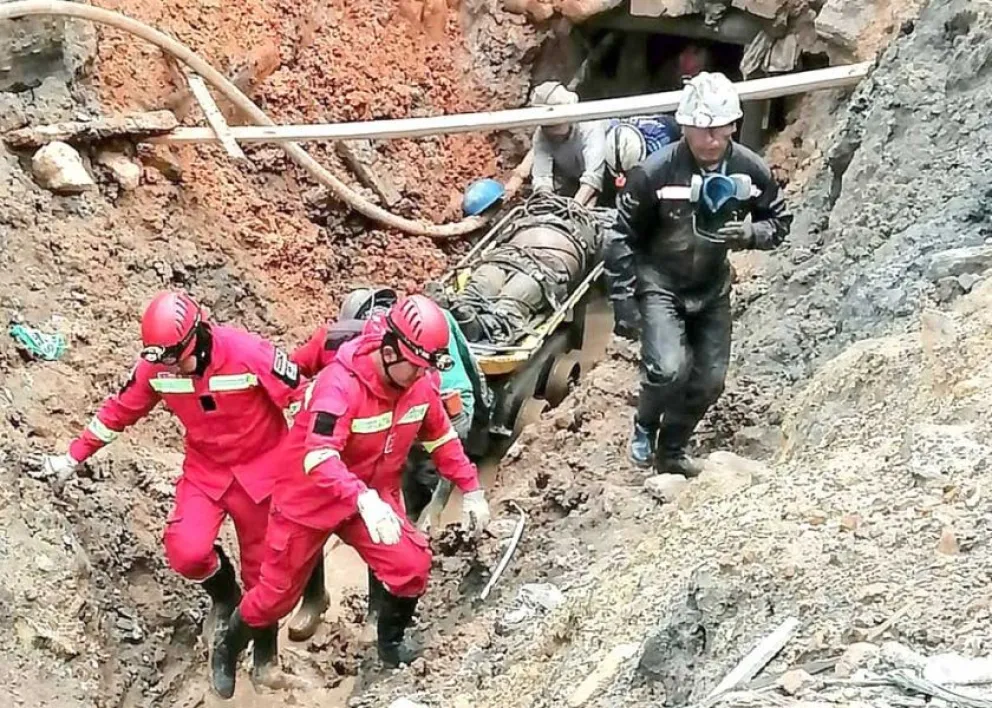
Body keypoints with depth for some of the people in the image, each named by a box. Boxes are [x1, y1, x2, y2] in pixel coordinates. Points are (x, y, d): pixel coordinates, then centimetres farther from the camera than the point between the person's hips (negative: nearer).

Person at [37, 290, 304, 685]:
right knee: (186, 552, -19)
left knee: (262, 565, 9)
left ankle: (264, 641, 37)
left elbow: (306, 397, -20)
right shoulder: (155, 367, -16)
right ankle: (222, 593, 17)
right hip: (204, 470, 3)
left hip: (259, 468, -2)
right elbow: (120, 410, 0)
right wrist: (74, 457, 3)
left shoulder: (249, 354, -28)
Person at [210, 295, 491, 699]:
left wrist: (470, 488, 1)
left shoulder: (421, 384, -13)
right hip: (310, 498, -5)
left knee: (412, 565, -14)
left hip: (375, 496, 5)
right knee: (278, 591, 7)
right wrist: (364, 499, -59)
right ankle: (227, 652, 35)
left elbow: (441, 437, 5)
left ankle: (391, 645, 13)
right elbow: (319, 458, -46)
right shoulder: (341, 385, -35)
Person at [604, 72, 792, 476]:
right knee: (669, 369, -24)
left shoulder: (750, 170, -13)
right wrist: (623, 302, -16)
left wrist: (748, 234, -22)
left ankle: (671, 451, 32)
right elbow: (622, 238, -14)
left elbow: (779, 222, 1)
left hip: (712, 287, 5)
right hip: (659, 283, -4)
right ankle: (644, 427, 9)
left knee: (708, 382, 7)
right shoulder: (655, 173, -23)